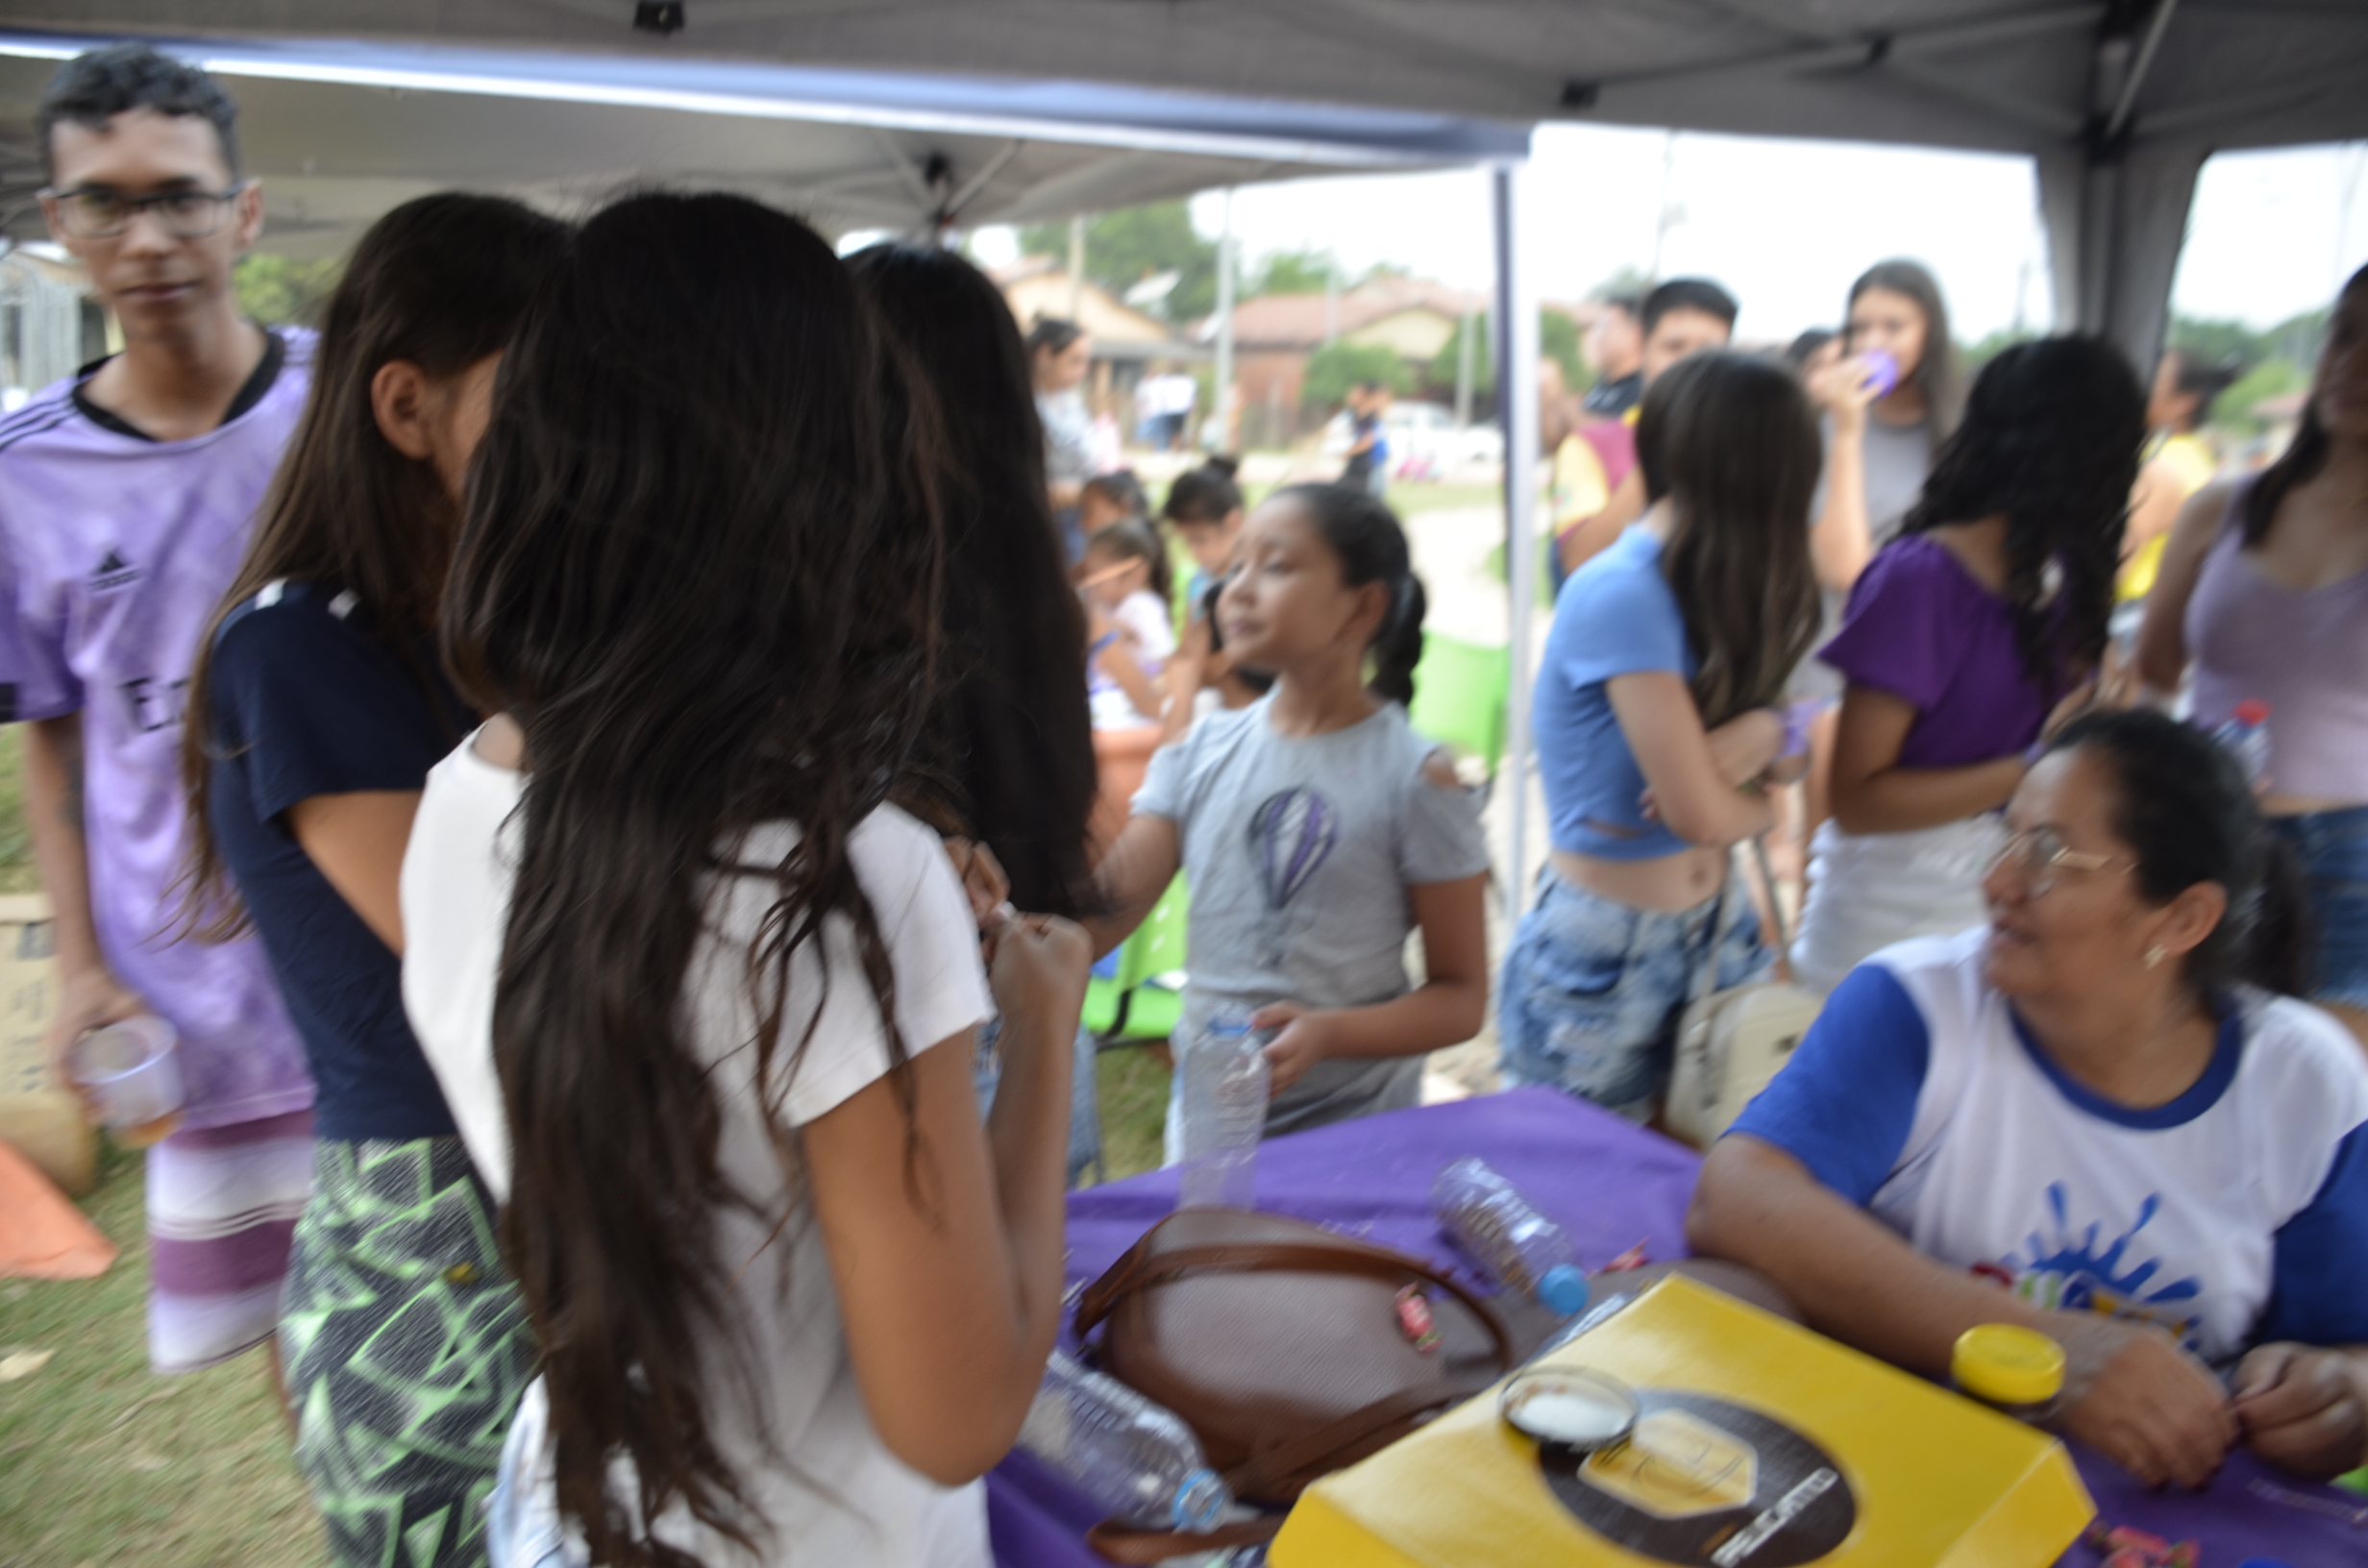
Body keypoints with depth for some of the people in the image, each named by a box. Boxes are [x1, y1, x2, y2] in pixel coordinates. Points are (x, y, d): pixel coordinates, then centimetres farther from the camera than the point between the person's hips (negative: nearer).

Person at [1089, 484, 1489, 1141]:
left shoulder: (1414, 776, -13)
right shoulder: (1201, 751, -1)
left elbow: (1461, 998, -9)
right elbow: (1096, 925, -8)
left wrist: (1328, 1033, -23)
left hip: (1352, 1135, -3)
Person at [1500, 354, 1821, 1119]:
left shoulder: (1716, 588, 3)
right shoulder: (1621, 596, -23)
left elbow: (1791, 761, 8)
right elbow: (1699, 813, -24)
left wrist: (1763, 733, -14)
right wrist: (1758, 801, -3)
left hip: (1715, 930, 7)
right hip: (1606, 949, -7)